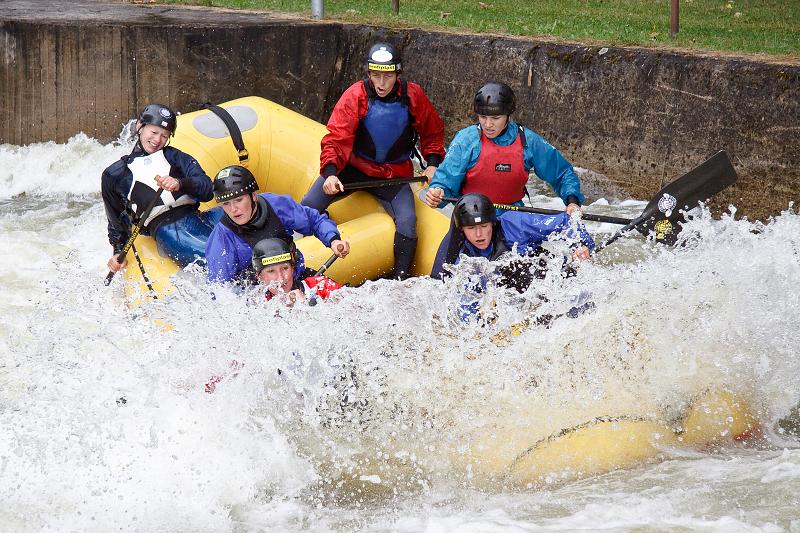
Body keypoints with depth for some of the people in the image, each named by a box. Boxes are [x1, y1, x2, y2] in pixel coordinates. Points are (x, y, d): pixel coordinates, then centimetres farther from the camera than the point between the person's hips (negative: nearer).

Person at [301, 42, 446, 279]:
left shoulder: (413, 96, -8)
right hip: (354, 168, 0)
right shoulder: (355, 95, -15)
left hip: (394, 175, 0)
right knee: (309, 206, -15)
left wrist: (432, 164, -4)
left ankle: (401, 278, -7)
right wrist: (330, 173, -35)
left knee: (407, 222, -22)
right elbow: (336, 137, -20)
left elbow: (432, 132, 9)